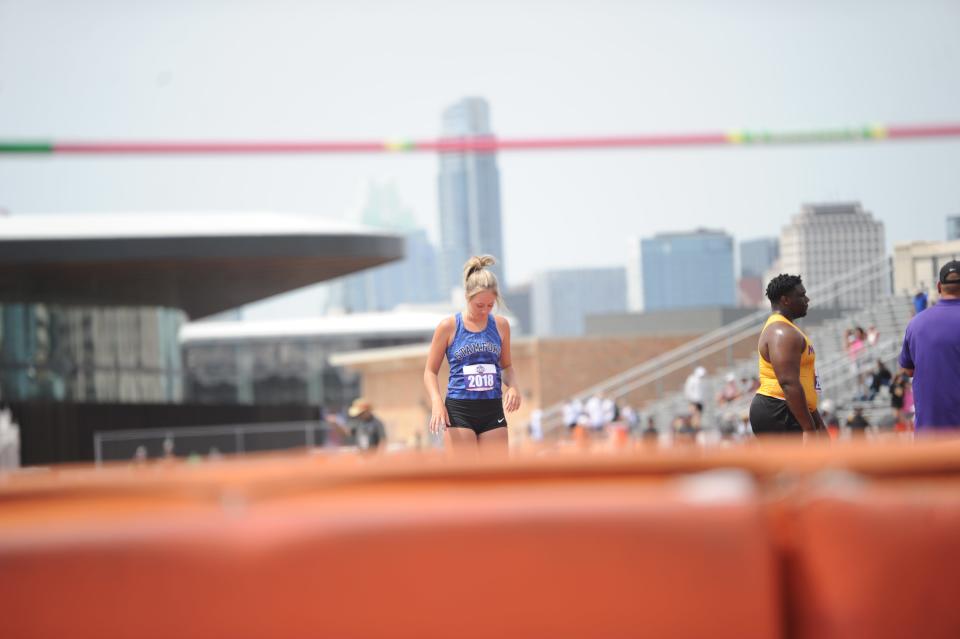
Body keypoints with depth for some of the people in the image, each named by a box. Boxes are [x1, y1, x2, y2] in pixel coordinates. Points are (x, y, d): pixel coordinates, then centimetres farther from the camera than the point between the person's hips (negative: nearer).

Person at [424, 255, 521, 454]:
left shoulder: (501, 325, 6)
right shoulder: (449, 327, -2)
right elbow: (430, 371, 3)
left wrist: (513, 386, -2)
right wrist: (437, 401, -14)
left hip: (493, 411, 3)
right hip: (458, 410, -3)